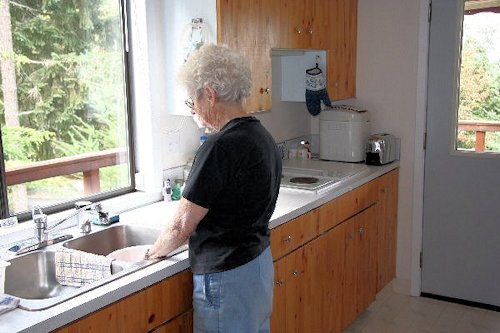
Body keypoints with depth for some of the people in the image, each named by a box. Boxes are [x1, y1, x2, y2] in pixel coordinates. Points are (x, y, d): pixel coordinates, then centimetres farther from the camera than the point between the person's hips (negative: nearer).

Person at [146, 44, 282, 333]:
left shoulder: (221, 147, -23)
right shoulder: (263, 137, 5)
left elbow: (183, 226, -17)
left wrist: (155, 252, 3)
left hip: (227, 278, -9)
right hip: (260, 264, 9)